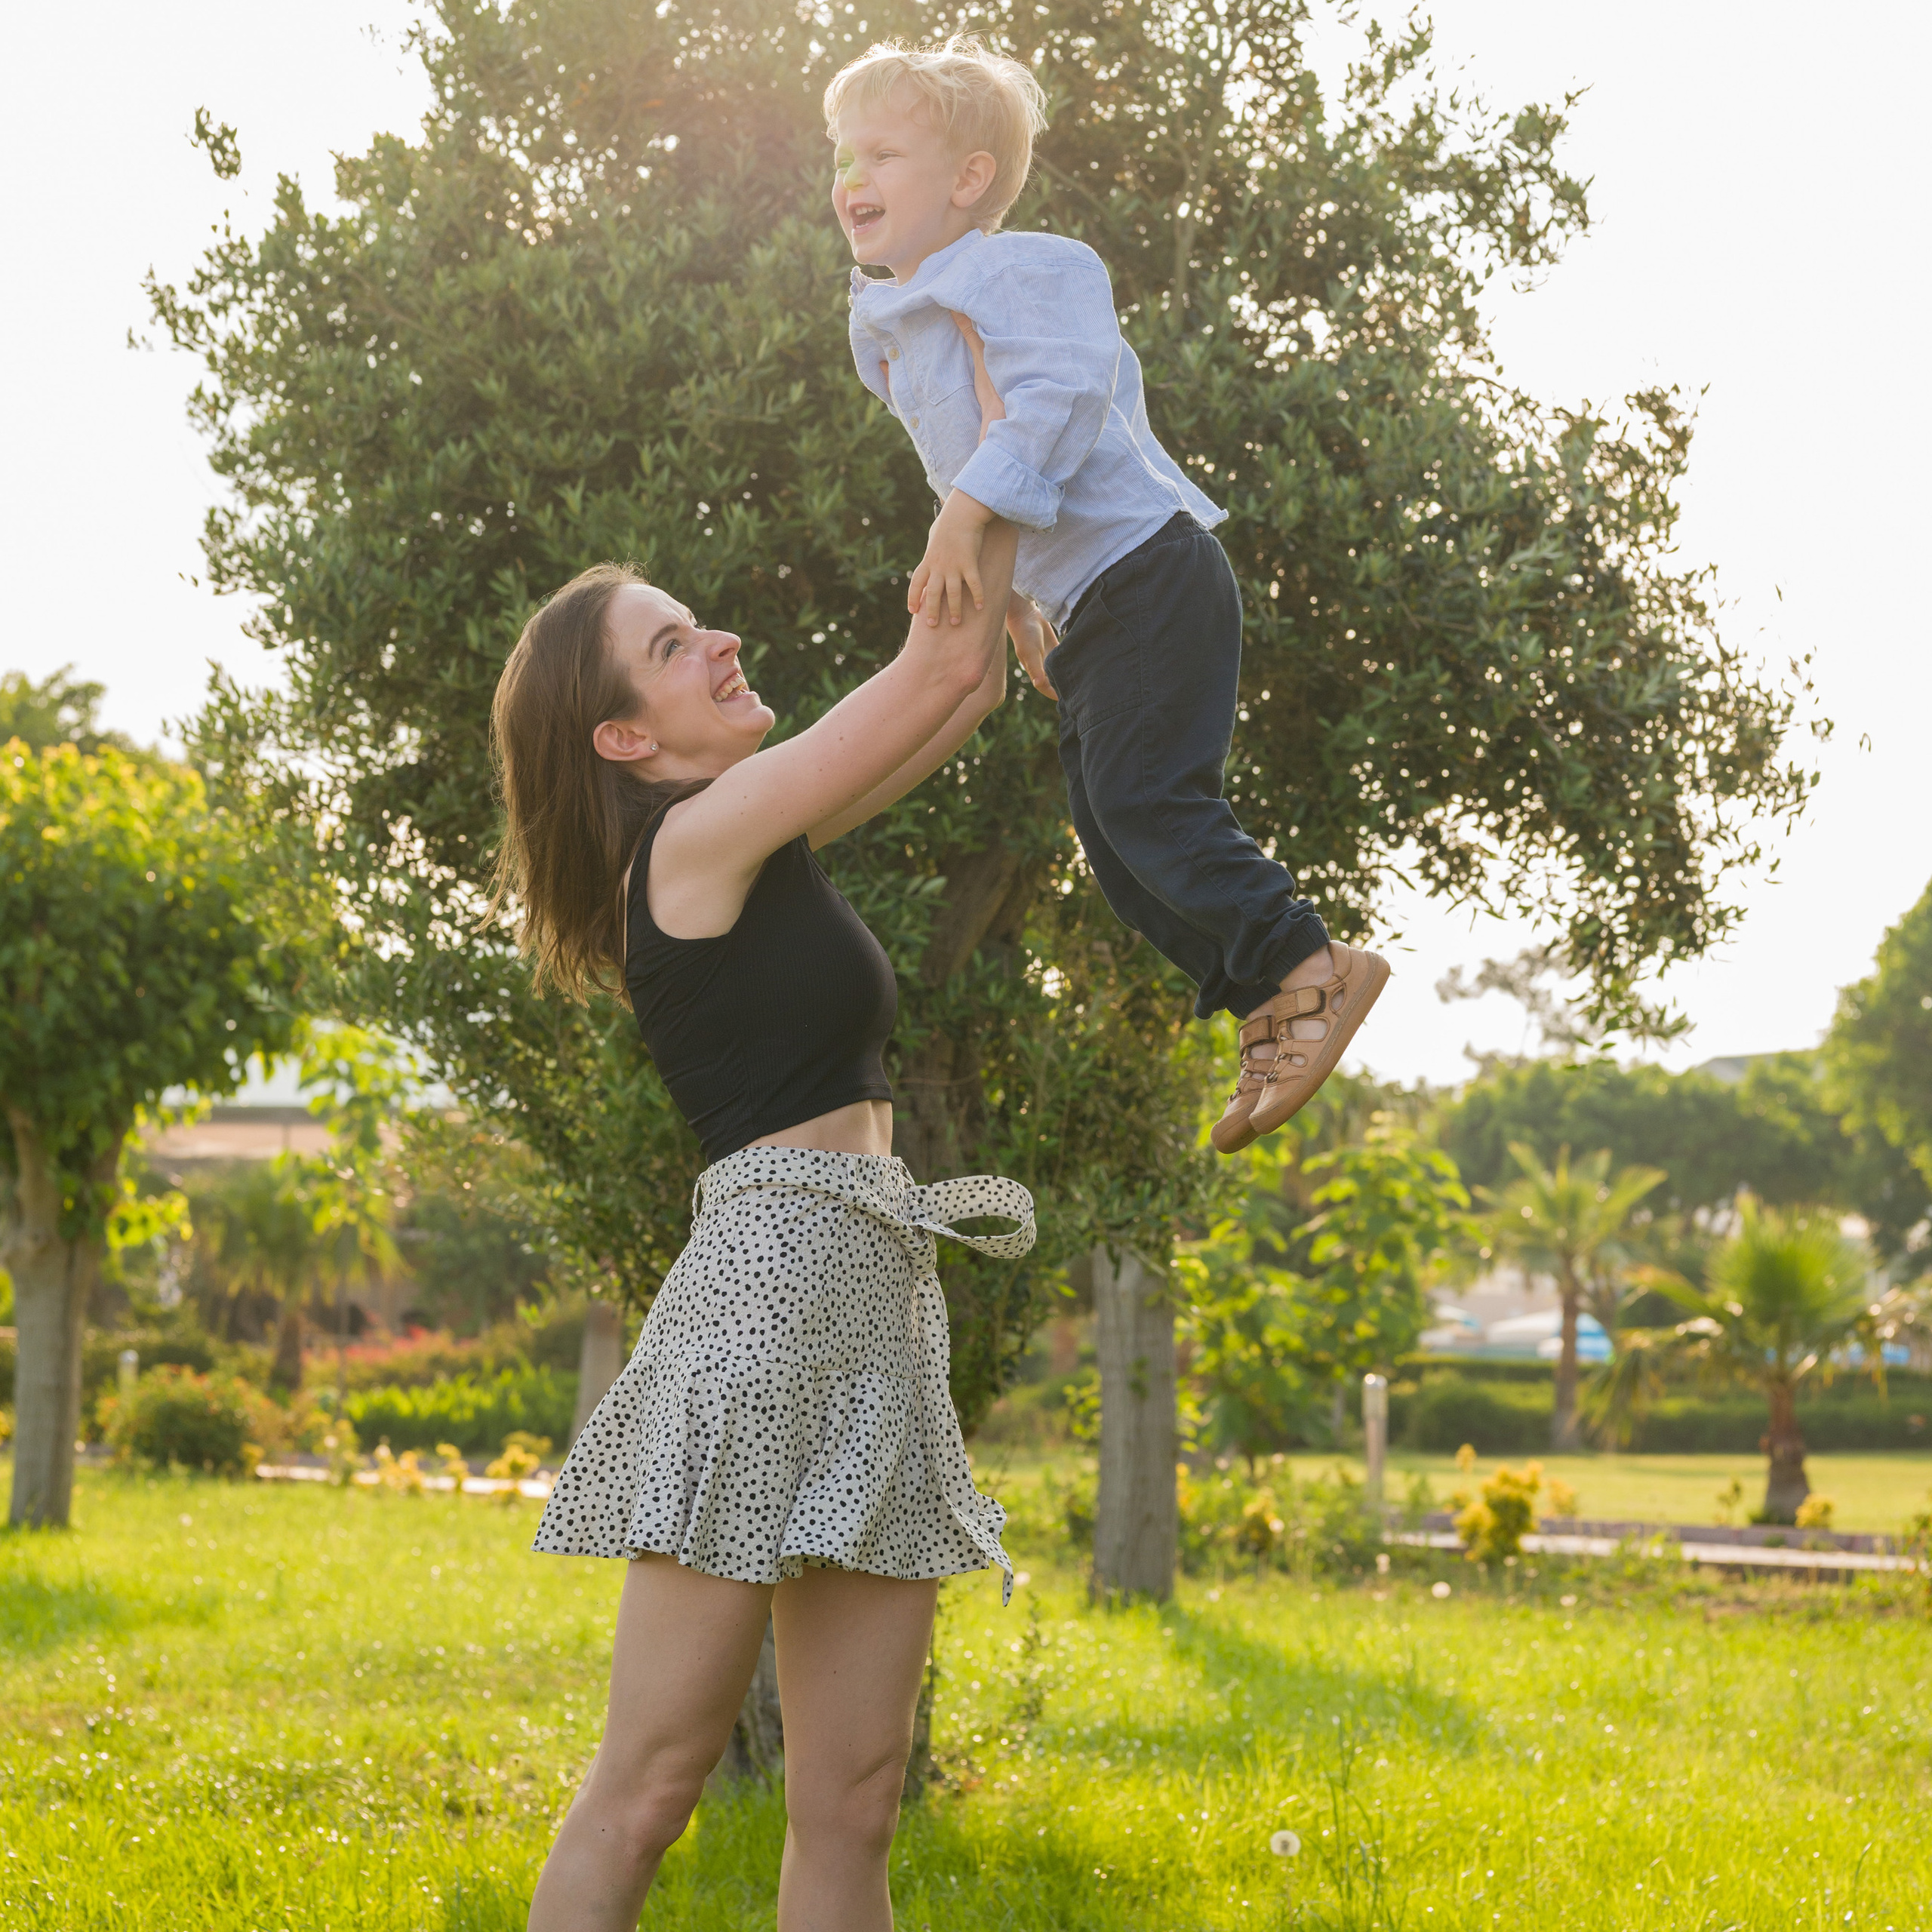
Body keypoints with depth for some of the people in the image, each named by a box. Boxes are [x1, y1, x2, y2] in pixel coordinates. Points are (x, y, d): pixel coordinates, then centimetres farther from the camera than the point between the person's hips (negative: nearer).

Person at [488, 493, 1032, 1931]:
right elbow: (937, 670, -4)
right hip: (776, 1272, -9)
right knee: (650, 1785, -8)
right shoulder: (700, 832, -5)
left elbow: (969, 691, 26)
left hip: (875, 1306, 9)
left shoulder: (760, 844, 19)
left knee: (852, 1810, 4)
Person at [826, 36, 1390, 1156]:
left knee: (1144, 793, -18)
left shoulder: (1020, 271, -10)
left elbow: (1059, 395, -27)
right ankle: (1269, 1017, 12)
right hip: (1084, 608, 10)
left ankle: (1308, 966, -11)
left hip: (1149, 570, -10)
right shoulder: (895, 331, 19)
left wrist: (968, 513, -35)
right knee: (1115, 837, 7)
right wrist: (1020, 605, 29)